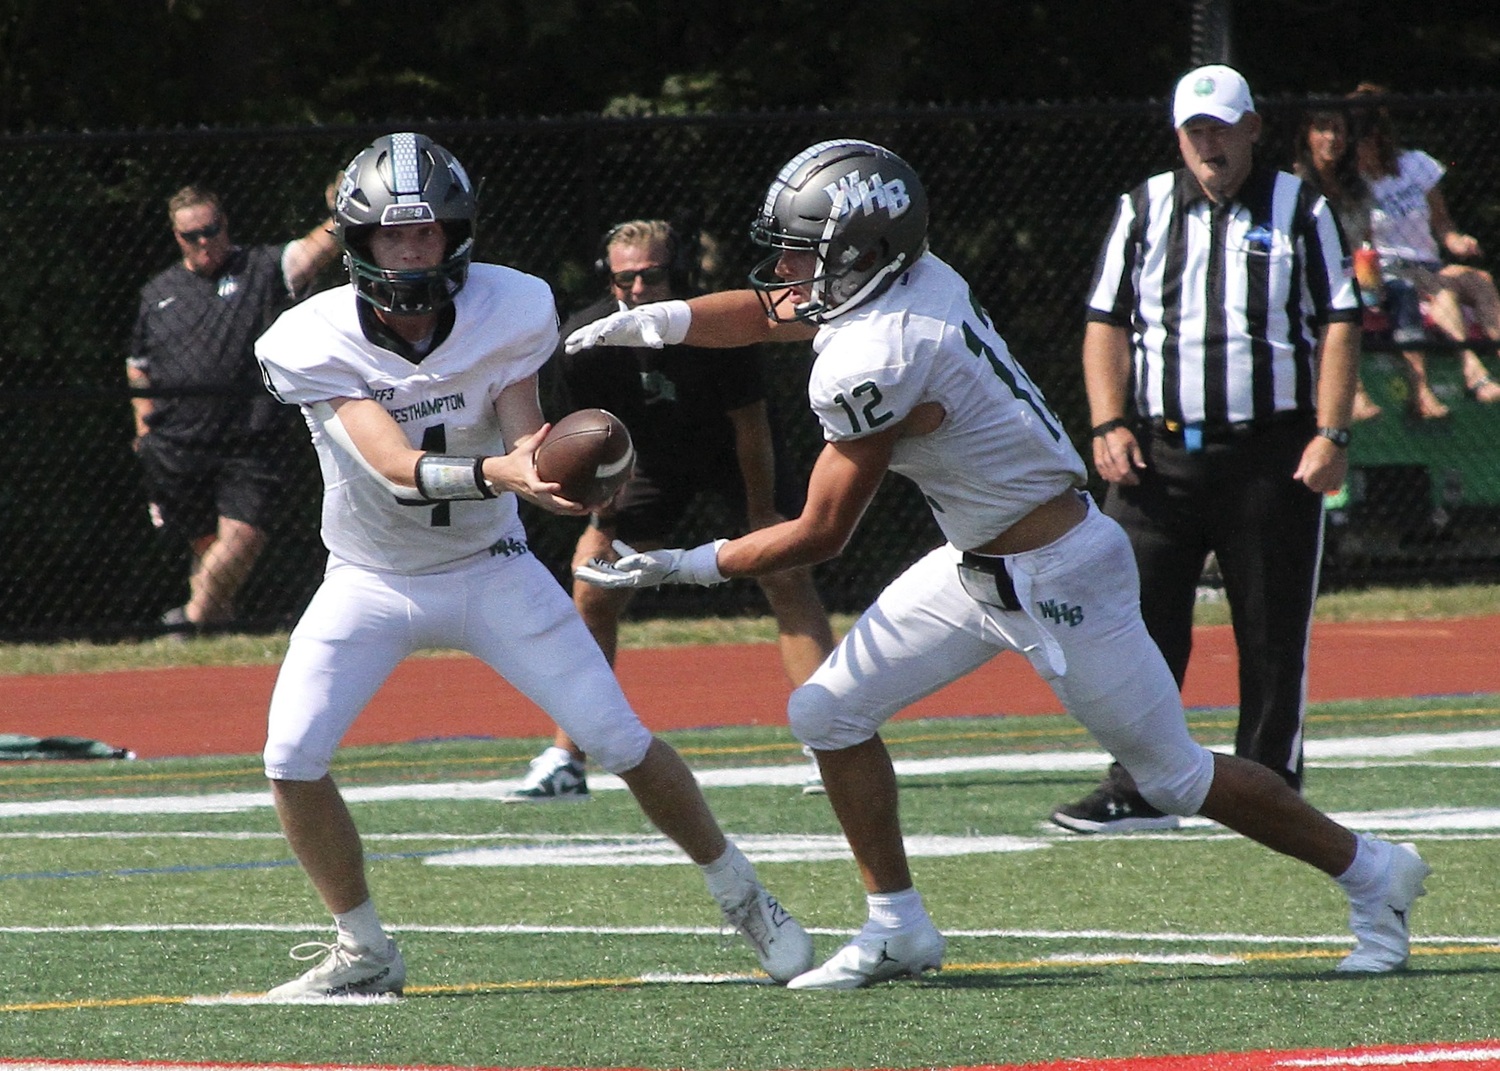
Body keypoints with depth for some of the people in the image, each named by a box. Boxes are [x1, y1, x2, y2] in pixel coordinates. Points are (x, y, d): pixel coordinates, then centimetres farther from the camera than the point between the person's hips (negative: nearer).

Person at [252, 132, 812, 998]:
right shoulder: (314, 344, -23)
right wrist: (496, 473, -53)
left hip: (490, 569, 0)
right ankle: (365, 952, 4)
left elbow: (527, 449, -19)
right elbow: (396, 467, -35)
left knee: (624, 744, -5)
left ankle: (745, 898, 16)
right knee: (293, 762, -16)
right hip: (372, 581, 0)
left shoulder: (508, 314, -16)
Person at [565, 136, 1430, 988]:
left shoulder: (873, 364, -28)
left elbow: (820, 537, -19)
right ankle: (897, 928, 13)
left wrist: (687, 567, -10)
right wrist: (643, 323, 2)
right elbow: (767, 313, 15)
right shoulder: (913, 279, -3)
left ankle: (1371, 872, 20)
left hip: (1058, 579, -9)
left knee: (1173, 775, 4)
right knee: (831, 712, 5)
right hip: (979, 566, 9)